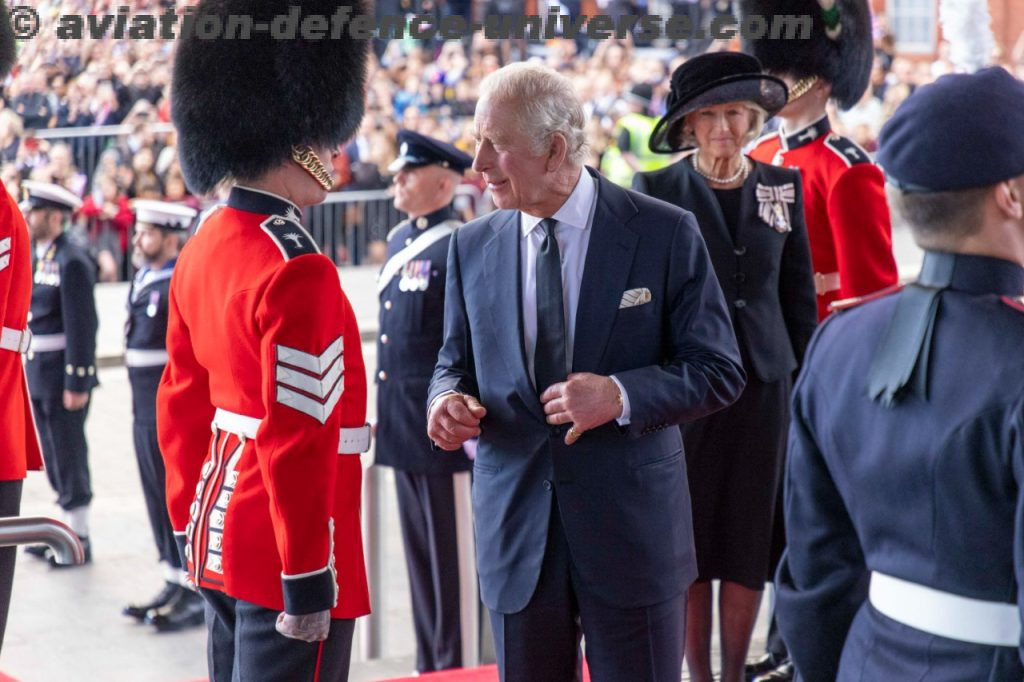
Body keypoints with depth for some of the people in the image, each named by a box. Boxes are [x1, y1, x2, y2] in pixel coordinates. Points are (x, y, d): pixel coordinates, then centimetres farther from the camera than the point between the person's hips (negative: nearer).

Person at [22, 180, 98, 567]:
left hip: (62, 376, -9)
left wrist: (76, 383, -20)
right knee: (53, 458, 15)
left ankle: (79, 540, 9)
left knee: (69, 457, 0)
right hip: (37, 375, 9)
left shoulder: (72, 263, -16)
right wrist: (25, 373, 15)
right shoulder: (36, 258, 11)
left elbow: (82, 327, -19)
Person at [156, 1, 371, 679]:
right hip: (282, 554, -9)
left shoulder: (203, 249, 7)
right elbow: (298, 439, -23)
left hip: (219, 534, 9)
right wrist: (308, 582, -20)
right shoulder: (298, 271, -21)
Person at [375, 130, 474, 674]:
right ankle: (429, 662, 23)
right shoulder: (399, 240, 14)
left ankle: (453, 664, 8)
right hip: (402, 421, 9)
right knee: (419, 547, 14)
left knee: (448, 551, -1)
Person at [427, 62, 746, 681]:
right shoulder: (472, 247, 5)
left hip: (631, 529, -3)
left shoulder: (665, 234, -6)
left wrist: (620, 395, -22)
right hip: (515, 531, 3)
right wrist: (449, 400, -10)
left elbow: (719, 372, -6)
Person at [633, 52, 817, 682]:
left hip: (763, 386, 2)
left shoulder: (784, 186, 5)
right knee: (688, 537, 3)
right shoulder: (657, 191, -2)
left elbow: (800, 294, 9)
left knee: (750, 537, 6)